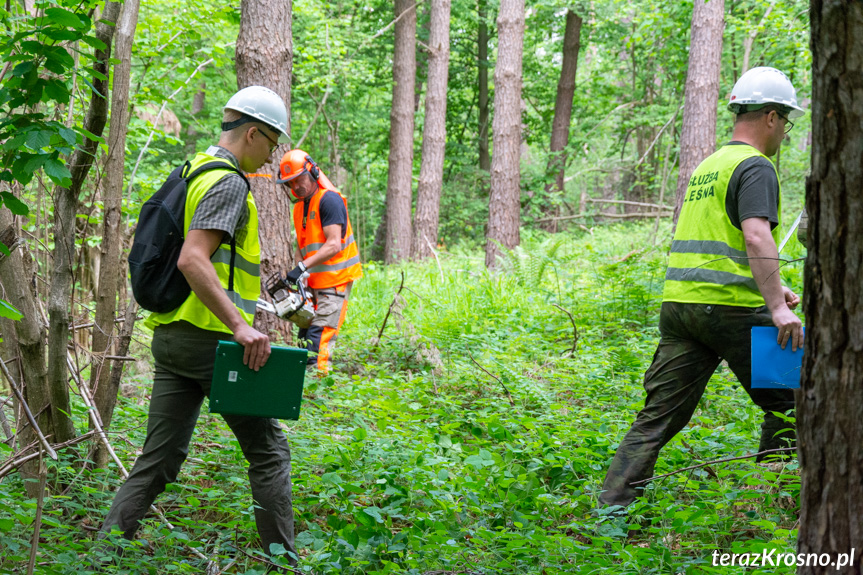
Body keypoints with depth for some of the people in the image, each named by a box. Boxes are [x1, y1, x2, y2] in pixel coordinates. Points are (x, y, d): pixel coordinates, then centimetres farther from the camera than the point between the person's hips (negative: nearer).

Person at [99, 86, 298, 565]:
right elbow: (192, 259, -26)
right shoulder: (228, 183, -13)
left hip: (170, 334, 9)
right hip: (209, 336, -9)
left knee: (159, 458, 8)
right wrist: (240, 326, -30)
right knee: (268, 452, 2)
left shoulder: (193, 172, 18)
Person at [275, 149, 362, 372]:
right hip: (314, 284, 9)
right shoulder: (299, 207, 15)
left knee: (318, 342, -17)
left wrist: (303, 268, -28)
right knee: (305, 338, 9)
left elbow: (334, 245, -22)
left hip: (335, 282, -9)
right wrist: (296, 279, 0)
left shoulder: (329, 200, -13)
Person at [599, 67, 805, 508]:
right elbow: (757, 237, -22)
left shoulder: (708, 166, 22)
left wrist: (770, 290, 30)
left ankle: (610, 507, -5)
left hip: (679, 302, 8)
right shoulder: (755, 167, -6)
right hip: (730, 307, -8)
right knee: (783, 404, 10)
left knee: (660, 416, 4)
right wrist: (776, 305, -25)